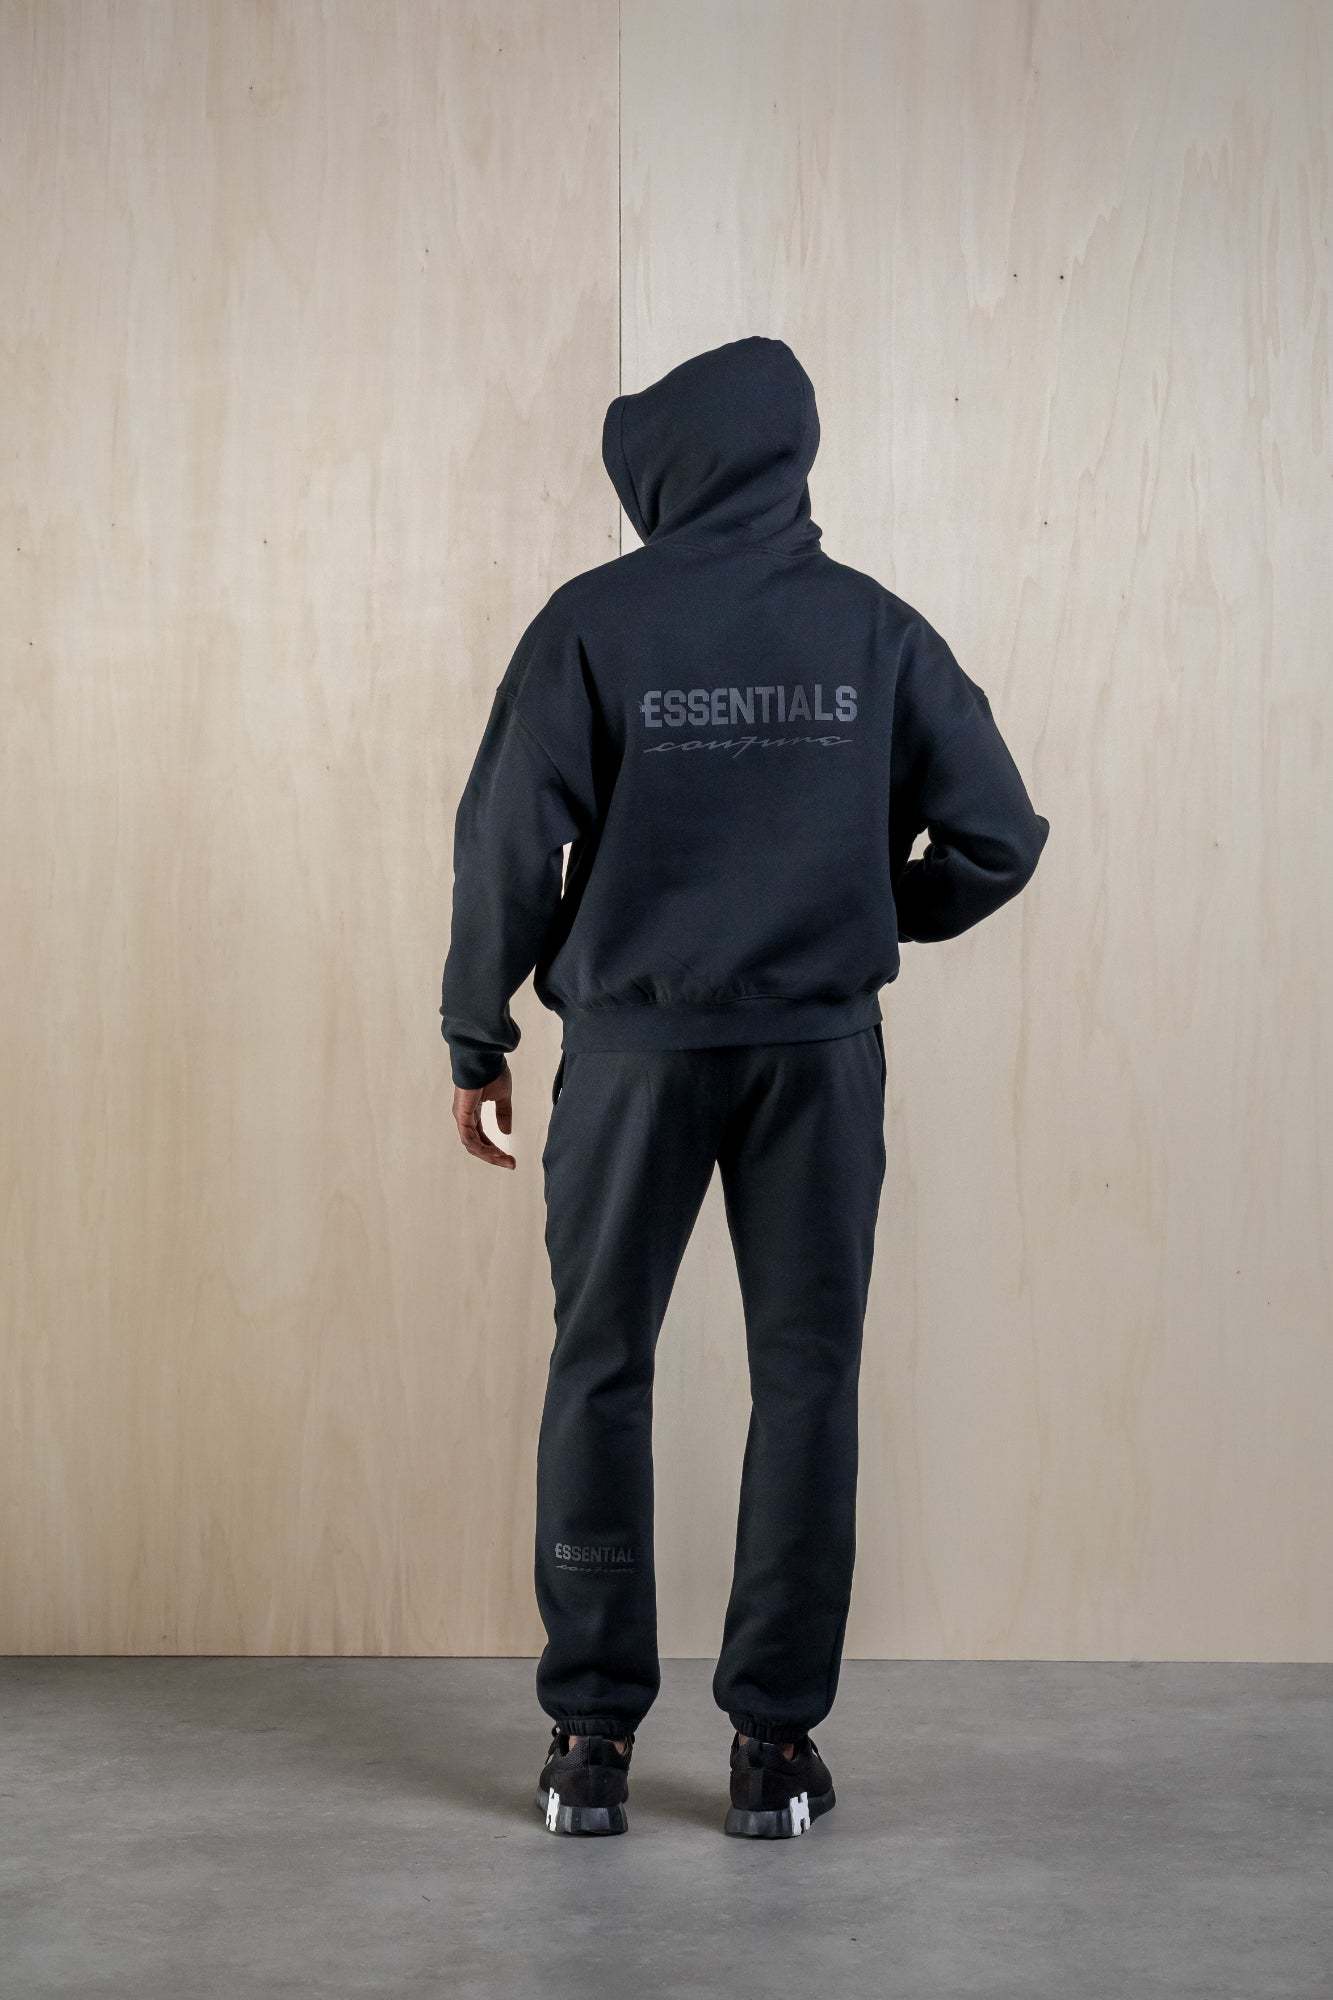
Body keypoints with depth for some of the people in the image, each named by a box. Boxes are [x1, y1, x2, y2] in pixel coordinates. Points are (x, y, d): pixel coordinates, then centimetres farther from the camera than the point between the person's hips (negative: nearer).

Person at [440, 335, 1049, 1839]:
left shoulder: (594, 623, -4)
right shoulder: (877, 630, 3)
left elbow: (510, 843, -6)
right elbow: (997, 838, 2)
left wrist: (477, 1043, 3)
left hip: (634, 1049, -1)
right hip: (821, 1050, 1)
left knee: (601, 1376, 8)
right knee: (806, 1381, 6)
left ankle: (591, 1737, 10)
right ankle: (775, 1742, 8)